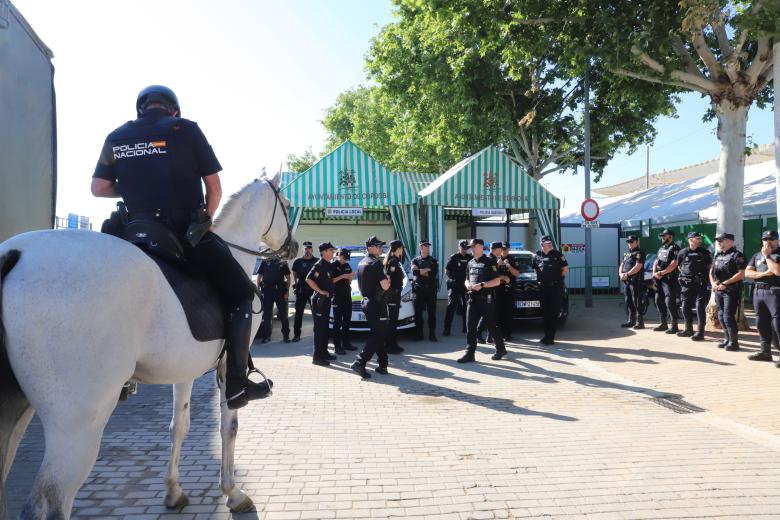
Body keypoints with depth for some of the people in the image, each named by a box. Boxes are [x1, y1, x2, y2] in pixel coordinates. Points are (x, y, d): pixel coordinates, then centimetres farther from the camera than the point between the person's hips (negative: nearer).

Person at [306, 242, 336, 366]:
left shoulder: (329, 265, 14)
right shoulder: (319, 265, -14)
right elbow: (308, 279, -25)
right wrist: (320, 291, -23)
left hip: (326, 300, 10)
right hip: (319, 300, -10)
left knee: (325, 328, 16)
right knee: (319, 329, -7)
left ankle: (324, 352, 25)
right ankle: (317, 356, -3)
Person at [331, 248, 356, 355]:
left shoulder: (347, 266, 15)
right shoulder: (333, 265, -5)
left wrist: (351, 278, -2)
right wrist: (342, 276, -20)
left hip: (347, 295, 7)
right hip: (337, 297, -7)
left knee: (347, 321, 11)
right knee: (337, 322, -7)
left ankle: (346, 343, 20)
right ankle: (337, 346, -7)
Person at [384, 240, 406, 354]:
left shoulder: (396, 260, 15)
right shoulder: (393, 261, -15)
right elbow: (387, 276, -23)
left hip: (395, 292, 10)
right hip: (393, 293, -10)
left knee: (394, 319, 14)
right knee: (392, 320, -5)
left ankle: (393, 344, 21)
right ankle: (390, 346, -1)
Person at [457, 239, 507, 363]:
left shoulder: (490, 262, -5)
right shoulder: (471, 263, 15)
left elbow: (497, 281, -10)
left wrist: (482, 285, -19)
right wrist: (467, 284, 1)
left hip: (486, 299, -6)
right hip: (472, 299, 6)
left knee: (491, 326, 3)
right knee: (470, 327, -1)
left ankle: (501, 349, 22)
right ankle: (470, 354, 1)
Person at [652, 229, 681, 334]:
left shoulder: (674, 248, -6)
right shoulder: (661, 248, 20)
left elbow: (673, 265, -16)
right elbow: (655, 262, 17)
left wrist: (661, 273, -14)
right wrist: (654, 273, -1)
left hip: (670, 279, -9)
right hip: (659, 280, 9)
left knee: (670, 302, -10)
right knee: (659, 301, 11)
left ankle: (674, 326, -5)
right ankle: (663, 324, 21)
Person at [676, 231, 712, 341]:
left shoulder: (704, 252, 1)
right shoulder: (682, 252, 4)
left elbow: (710, 266, 11)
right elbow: (679, 266, 17)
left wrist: (703, 275, 3)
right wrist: (685, 275, 10)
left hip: (700, 284, -3)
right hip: (686, 284, 3)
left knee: (700, 308, -7)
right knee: (686, 307, 9)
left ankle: (700, 332, -4)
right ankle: (688, 330, 22)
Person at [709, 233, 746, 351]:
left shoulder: (737, 255, -9)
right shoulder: (717, 255, 14)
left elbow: (741, 274, -16)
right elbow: (711, 271, 18)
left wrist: (725, 283, -17)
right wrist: (713, 283, 0)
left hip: (731, 291, -8)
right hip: (719, 290, 8)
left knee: (728, 316, -10)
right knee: (721, 316, 11)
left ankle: (734, 342, -2)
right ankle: (727, 339, 21)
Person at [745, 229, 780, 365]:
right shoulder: (757, 255, 16)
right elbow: (747, 273, 7)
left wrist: (767, 255, -8)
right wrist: (764, 273, -9)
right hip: (758, 291, 6)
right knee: (762, 323, 10)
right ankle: (765, 351, 18)